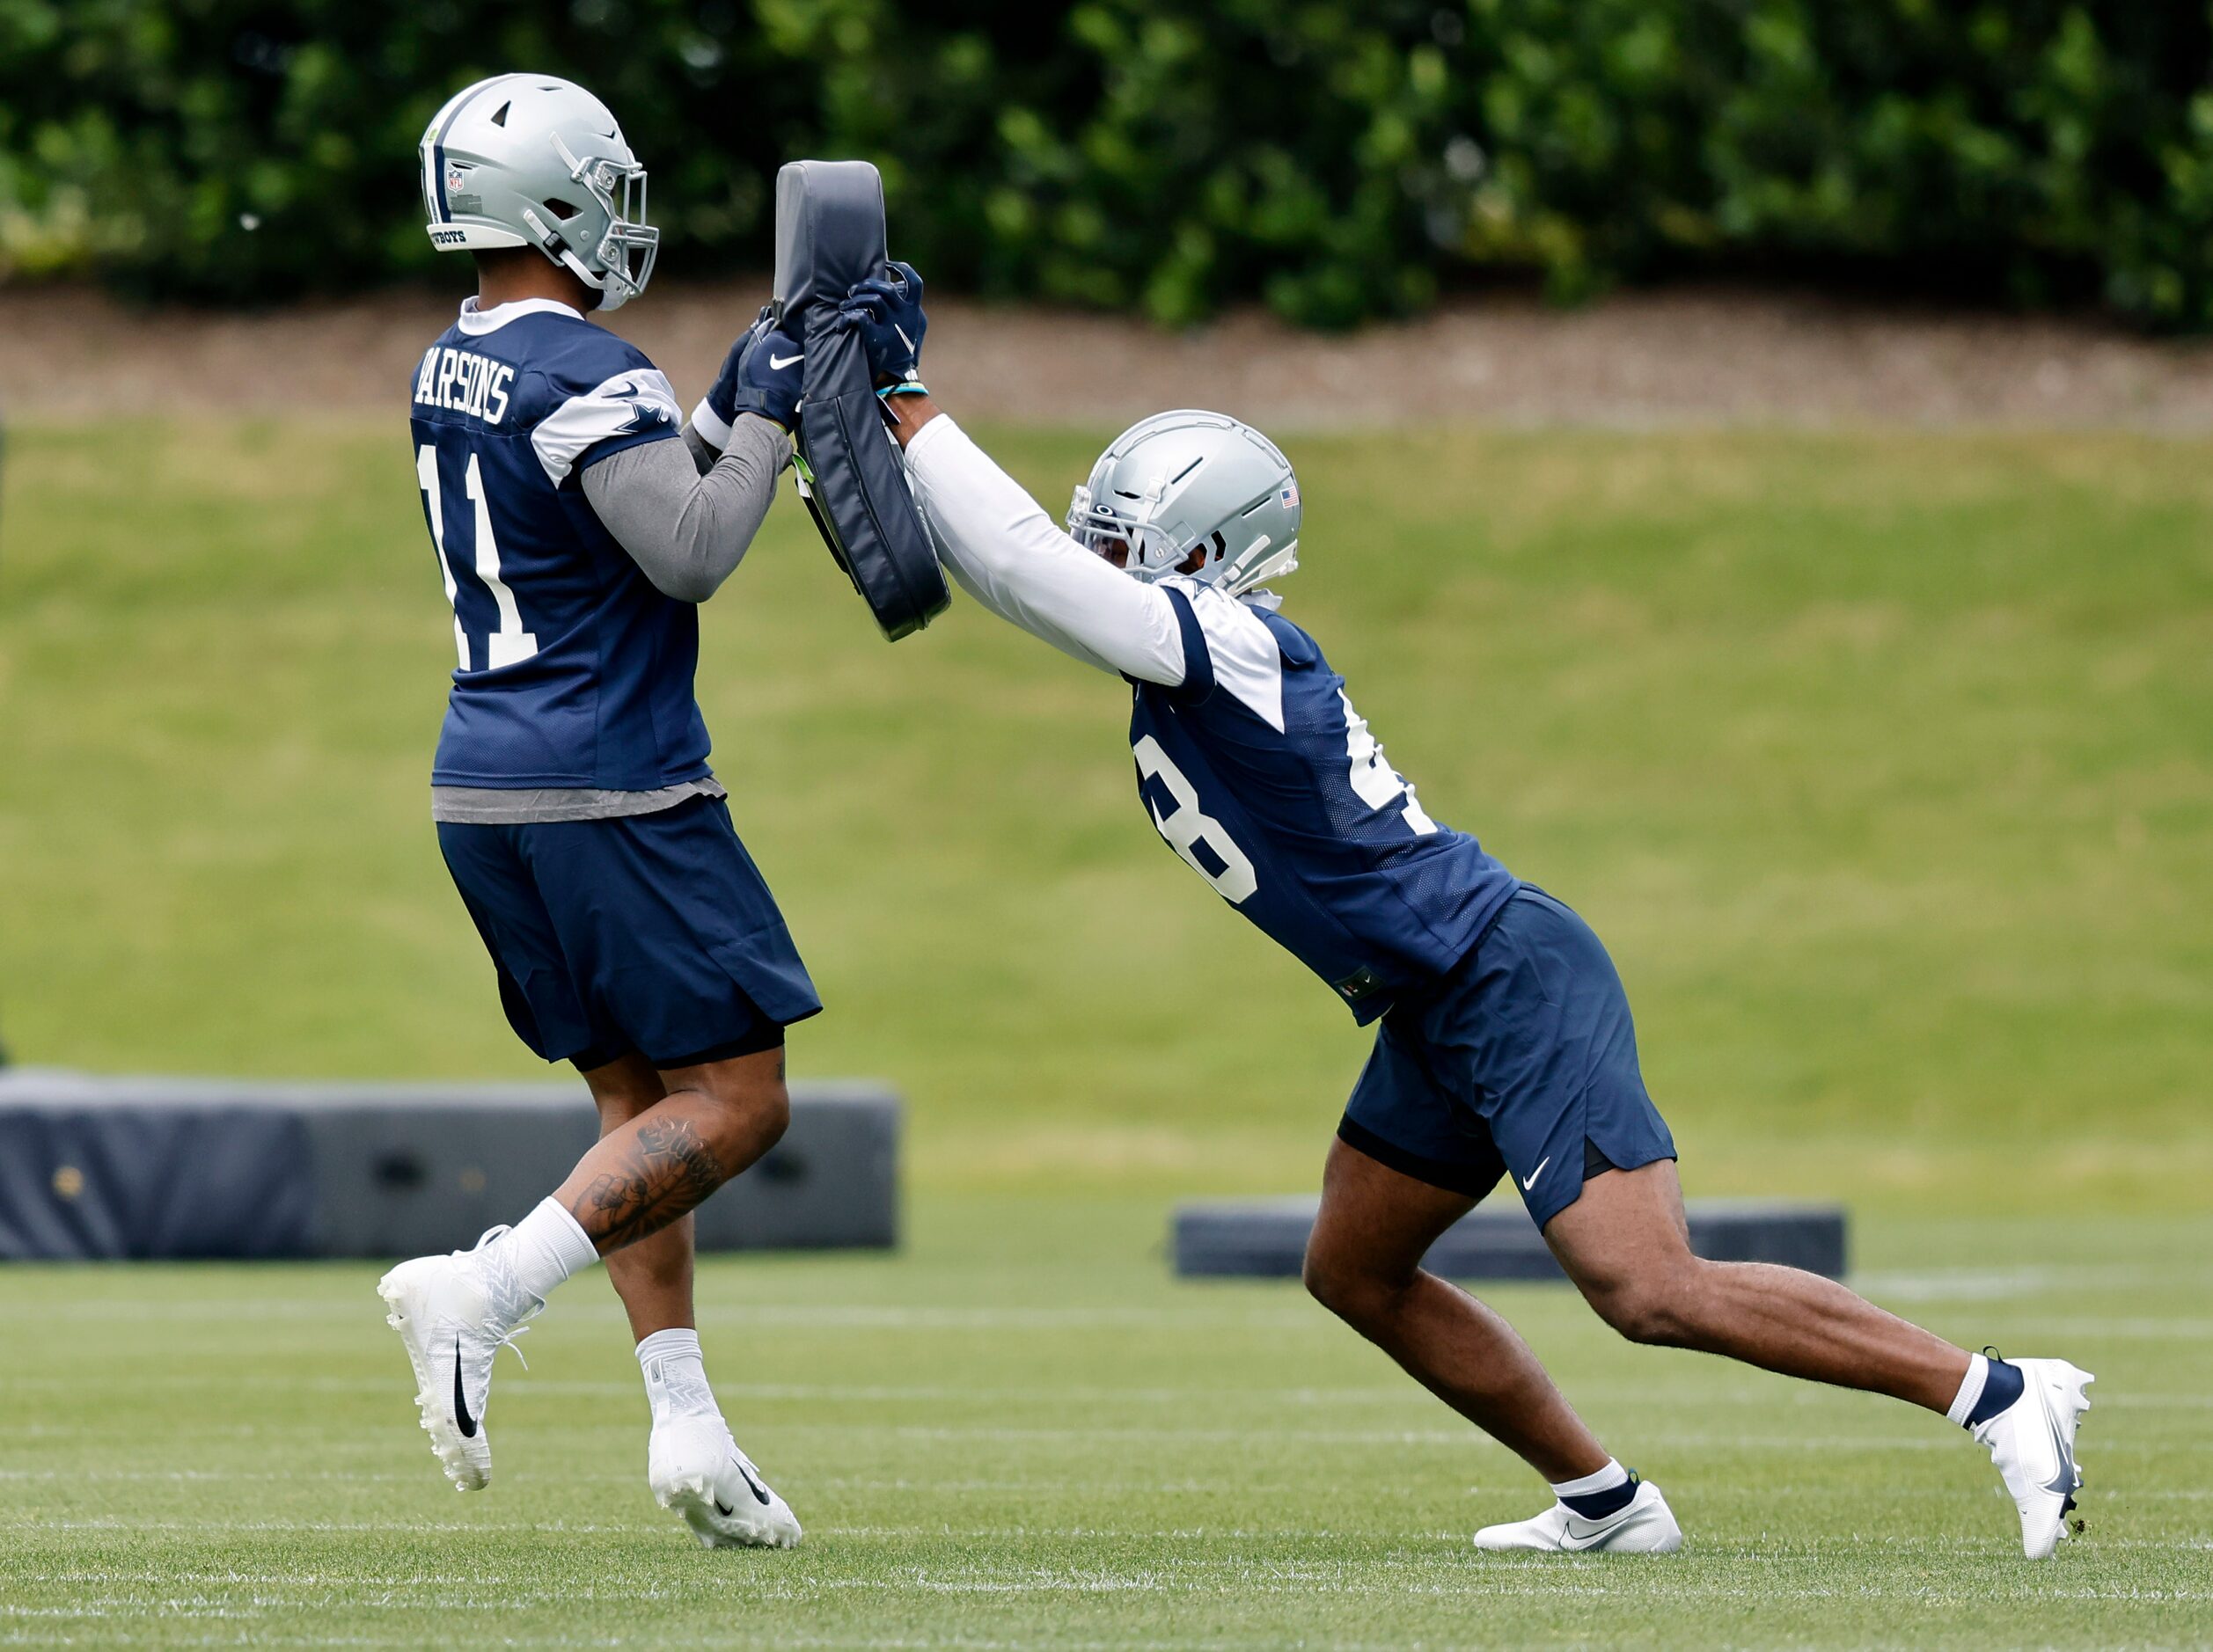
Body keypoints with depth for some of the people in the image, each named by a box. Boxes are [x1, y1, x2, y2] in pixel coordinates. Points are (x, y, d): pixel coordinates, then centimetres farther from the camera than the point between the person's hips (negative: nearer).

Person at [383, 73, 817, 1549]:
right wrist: (765, 414, -10)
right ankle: (483, 1291, -18)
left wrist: (728, 414, 13)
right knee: (735, 1101, -4)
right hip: (607, 790, -9)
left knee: (640, 1097, 13)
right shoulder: (584, 377, -16)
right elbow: (691, 557, -20)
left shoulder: (452, 371, 12)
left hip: (486, 789, 9)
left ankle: (687, 1426, 8)